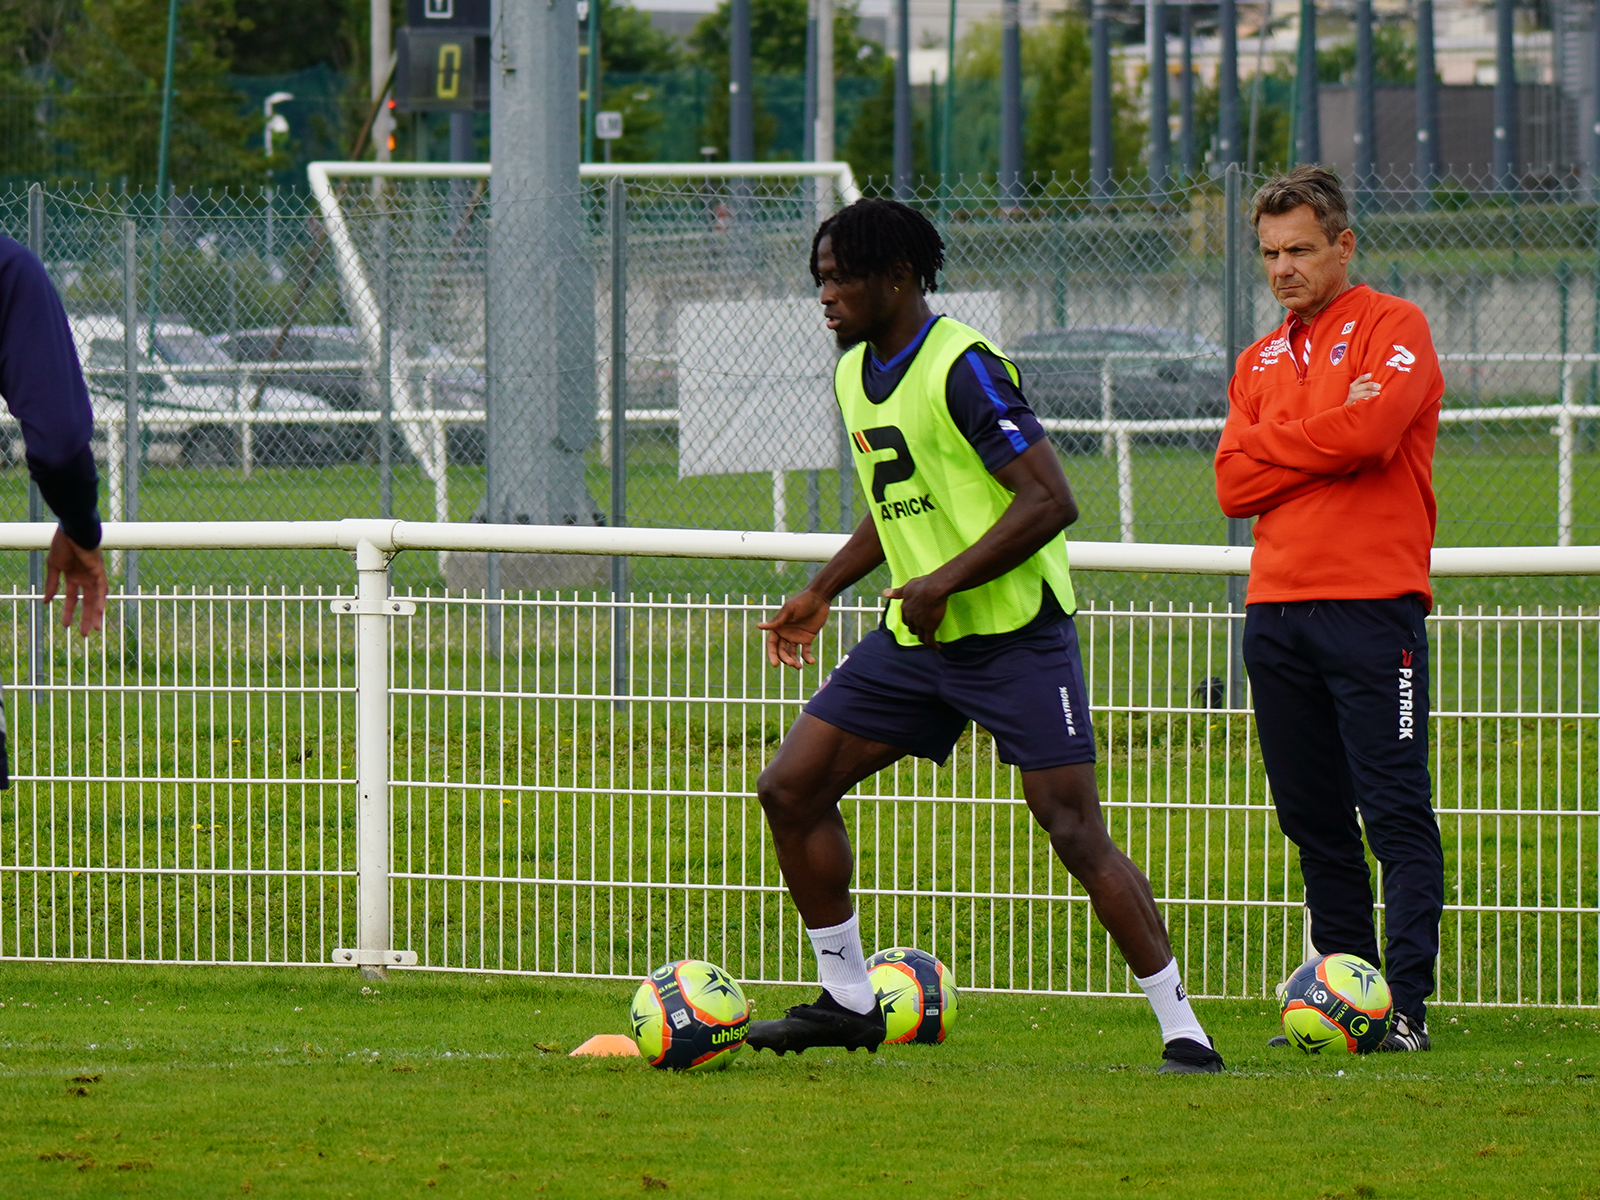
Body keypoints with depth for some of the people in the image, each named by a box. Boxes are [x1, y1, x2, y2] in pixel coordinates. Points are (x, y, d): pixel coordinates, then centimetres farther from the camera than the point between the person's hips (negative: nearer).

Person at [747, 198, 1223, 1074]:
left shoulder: (962, 369, -17)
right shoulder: (856, 374, 10)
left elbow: (1050, 500, -22)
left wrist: (948, 580, -24)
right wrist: (822, 593, 23)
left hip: (1014, 632, -9)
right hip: (915, 639, 9)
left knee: (1073, 830, -14)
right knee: (790, 788, 3)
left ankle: (1182, 1031, -8)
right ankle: (847, 1001, 15)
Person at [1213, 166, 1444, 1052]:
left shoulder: (1391, 328, 2)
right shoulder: (1260, 362, 20)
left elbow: (1368, 431, -16)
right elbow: (1234, 485, 8)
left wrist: (1270, 444, -1)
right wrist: (1320, 442, -5)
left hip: (1371, 603, -6)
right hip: (1276, 606, 6)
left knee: (1396, 812, -9)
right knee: (1315, 823, 6)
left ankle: (1406, 1005, -12)